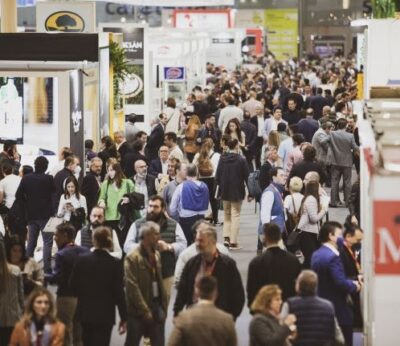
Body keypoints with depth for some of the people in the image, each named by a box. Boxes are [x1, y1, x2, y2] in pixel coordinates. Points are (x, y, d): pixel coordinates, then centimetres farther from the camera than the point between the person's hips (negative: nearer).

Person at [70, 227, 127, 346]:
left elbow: (73, 286, -1)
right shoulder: (114, 264, -11)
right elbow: (119, 293, -10)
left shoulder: (82, 260, -6)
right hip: (105, 314, -3)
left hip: (85, 312, 3)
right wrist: (123, 318, -2)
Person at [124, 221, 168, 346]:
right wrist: (145, 311, -17)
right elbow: (132, 287, -17)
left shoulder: (156, 255, 10)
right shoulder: (132, 258, -13)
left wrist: (163, 306, 8)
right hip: (138, 311, -6)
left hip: (156, 307, 6)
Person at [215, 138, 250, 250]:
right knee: (235, 215, 2)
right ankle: (233, 242, 0)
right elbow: (246, 177, -9)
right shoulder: (241, 160, -13)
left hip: (225, 191, 4)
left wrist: (219, 189, 11)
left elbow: (217, 176, 2)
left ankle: (226, 237, 6)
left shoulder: (222, 159, -1)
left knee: (226, 214, 17)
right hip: (237, 192, -4)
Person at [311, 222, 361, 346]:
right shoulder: (333, 257, -20)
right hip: (338, 310, -9)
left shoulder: (316, 255, 9)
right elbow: (341, 283, -25)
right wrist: (354, 285, -5)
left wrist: (351, 282, 10)